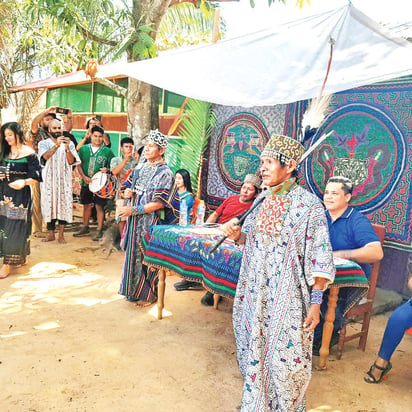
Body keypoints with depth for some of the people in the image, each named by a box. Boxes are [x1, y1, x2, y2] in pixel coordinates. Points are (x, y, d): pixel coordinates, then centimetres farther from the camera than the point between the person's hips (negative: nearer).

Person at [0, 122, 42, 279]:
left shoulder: (28, 153, -7)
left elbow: (35, 177, -9)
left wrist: (24, 182, -27)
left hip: (20, 195, -6)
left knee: (15, 227, -3)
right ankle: (19, 259, 20)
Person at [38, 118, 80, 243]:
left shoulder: (69, 143, 8)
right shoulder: (44, 143, 6)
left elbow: (71, 161, -5)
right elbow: (45, 156, -15)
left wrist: (67, 148, -20)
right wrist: (57, 145, -28)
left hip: (64, 179, 0)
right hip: (49, 179, 0)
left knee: (63, 204, -4)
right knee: (50, 204, 0)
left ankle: (61, 234, 3)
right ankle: (51, 234, 8)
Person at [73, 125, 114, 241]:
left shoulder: (107, 151, 0)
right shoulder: (84, 149, 6)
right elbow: (79, 164, 7)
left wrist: (107, 169, -18)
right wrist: (84, 177, -6)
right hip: (86, 183, 3)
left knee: (99, 206, -1)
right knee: (86, 205, 13)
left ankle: (99, 230, 8)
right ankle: (85, 228, 27)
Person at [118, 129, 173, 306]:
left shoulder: (165, 173, -11)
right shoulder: (140, 168, 10)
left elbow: (159, 203, -17)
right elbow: (125, 187, 18)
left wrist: (134, 210, -19)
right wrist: (126, 193, -6)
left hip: (151, 220, -6)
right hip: (134, 219, 7)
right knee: (133, 254, 13)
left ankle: (149, 295, 16)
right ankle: (134, 290, 29)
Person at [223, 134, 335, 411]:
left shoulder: (309, 205, -13)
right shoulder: (263, 199, 6)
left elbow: (320, 258, -13)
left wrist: (315, 303, -15)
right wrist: (236, 231, -1)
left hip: (288, 298, -6)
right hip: (256, 295, 6)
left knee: (285, 357, 2)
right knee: (255, 350, 17)